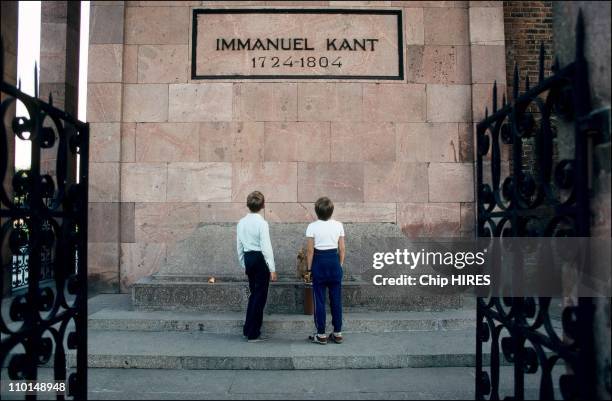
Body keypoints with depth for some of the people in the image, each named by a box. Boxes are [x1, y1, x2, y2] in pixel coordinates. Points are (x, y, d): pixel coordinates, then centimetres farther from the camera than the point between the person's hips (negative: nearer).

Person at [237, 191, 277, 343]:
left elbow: (239, 246, 11)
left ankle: (248, 329, 29)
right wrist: (272, 269, -10)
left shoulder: (241, 223, 4)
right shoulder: (262, 223, -15)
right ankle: (253, 334, 12)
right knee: (260, 296, 4)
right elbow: (266, 247, -16)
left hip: (248, 259, 7)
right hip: (260, 259, -7)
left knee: (254, 294, 21)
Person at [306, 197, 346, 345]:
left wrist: (309, 268, 2)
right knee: (336, 299, 10)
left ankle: (321, 335, 12)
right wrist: (340, 265, 13)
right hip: (334, 261, 3)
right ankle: (337, 333, 18)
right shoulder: (338, 225, -1)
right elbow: (342, 249, 2)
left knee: (319, 299, 6)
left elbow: (310, 250, -7)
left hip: (319, 262, -3)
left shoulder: (312, 227, -8)